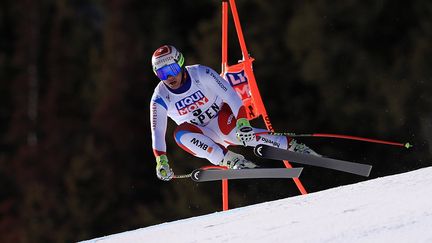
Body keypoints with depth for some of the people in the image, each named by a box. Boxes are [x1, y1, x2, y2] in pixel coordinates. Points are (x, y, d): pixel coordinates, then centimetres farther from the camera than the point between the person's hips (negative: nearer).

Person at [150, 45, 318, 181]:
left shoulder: (201, 74, -20)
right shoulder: (160, 99, -15)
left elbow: (230, 94, -23)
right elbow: (157, 133, -16)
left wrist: (242, 121, -37)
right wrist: (161, 161, -30)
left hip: (220, 119, -2)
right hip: (197, 134, 2)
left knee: (243, 134, -35)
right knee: (181, 133, -33)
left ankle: (292, 146, -26)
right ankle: (231, 160, -38)